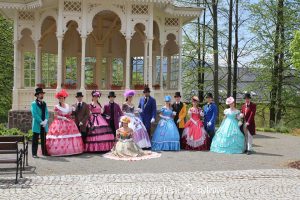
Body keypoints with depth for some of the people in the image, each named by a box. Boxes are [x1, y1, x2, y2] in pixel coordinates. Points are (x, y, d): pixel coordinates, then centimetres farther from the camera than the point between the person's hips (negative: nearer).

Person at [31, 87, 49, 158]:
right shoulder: (34, 103, -4)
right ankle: (34, 153, 3)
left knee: (44, 139, 10)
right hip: (37, 125, -5)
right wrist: (41, 122, -16)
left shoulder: (44, 103, 14)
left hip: (44, 124, 5)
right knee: (35, 140, 0)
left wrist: (45, 120, -7)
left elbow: (47, 113, 11)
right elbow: (35, 114, -12)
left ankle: (44, 152, 17)